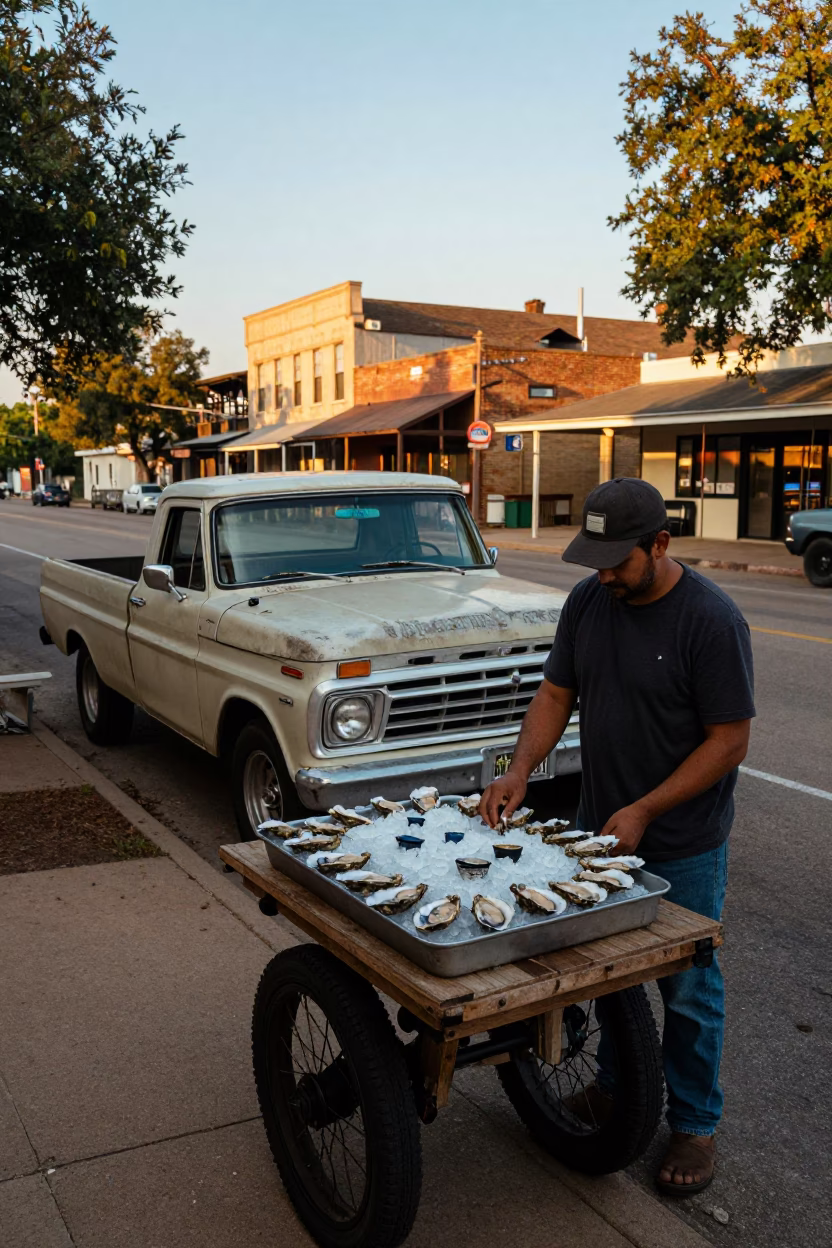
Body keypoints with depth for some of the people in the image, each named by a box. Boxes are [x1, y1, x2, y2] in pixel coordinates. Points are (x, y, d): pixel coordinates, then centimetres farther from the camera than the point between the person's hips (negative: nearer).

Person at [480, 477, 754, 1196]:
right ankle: (615, 1082, 42)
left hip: (683, 848, -5)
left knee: (687, 989, 9)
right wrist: (519, 772, -10)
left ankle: (694, 1124, 29)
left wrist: (643, 812, -20)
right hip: (600, 827, 6)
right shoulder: (589, 600, -2)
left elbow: (730, 740, -18)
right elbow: (557, 691, 4)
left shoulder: (712, 619, -20)